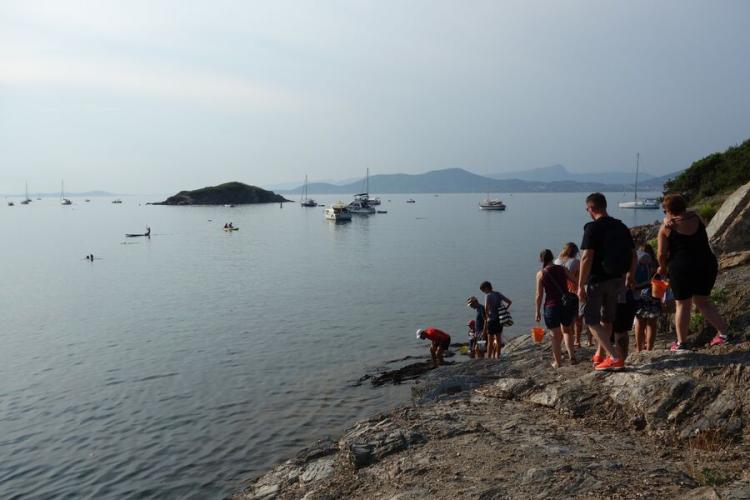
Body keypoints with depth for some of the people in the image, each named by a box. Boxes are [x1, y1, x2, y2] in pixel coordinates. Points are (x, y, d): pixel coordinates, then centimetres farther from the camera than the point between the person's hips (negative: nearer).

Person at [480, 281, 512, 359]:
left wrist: (487, 316, -9)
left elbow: (486, 308, -26)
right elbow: (509, 302, 11)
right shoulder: (498, 294, 8)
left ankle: (489, 358, 5)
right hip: (500, 319, 6)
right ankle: (497, 356, 23)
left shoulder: (488, 296, -12)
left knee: (490, 341, 2)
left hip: (492, 320, -6)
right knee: (498, 339, 16)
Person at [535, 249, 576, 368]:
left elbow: (539, 295, -7)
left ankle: (557, 362, 12)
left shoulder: (541, 274, -7)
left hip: (551, 306, -3)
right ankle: (572, 356, 15)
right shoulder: (563, 269, 0)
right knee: (567, 331, 23)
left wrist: (538, 311, 1)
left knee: (555, 336, 8)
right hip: (566, 304, 3)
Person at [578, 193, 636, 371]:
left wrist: (581, 286, -17)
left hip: (597, 280, -7)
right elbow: (633, 255, 10)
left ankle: (614, 357, -8)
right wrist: (630, 277, 23)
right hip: (617, 280, 7)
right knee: (607, 319, 20)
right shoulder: (621, 227, 5)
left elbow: (587, 258, -21)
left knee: (591, 321, 3)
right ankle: (600, 355, 34)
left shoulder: (593, 228, -15)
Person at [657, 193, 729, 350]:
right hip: (707, 265, 5)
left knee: (682, 305, 6)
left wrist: (662, 267, 11)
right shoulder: (695, 217, 3)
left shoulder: (666, 227, -8)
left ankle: (681, 342, 10)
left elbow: (661, 253, -7)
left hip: (682, 268, -5)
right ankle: (723, 333, 15)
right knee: (702, 301, 20)